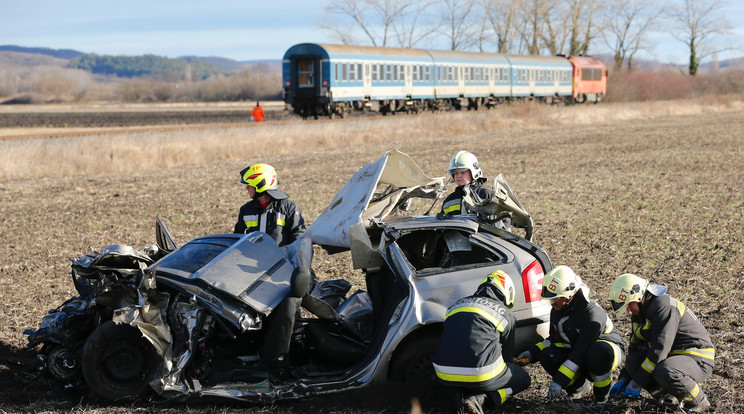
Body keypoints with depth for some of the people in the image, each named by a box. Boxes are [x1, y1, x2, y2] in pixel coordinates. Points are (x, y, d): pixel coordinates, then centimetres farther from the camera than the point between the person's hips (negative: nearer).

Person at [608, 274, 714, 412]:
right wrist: (624, 379, 5)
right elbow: (635, 347, 16)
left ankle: (698, 402, -10)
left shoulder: (664, 306, -21)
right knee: (633, 362, -11)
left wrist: (637, 382, -24)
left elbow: (660, 349, -27)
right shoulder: (639, 313, 9)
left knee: (664, 373, -37)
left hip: (698, 358, -9)